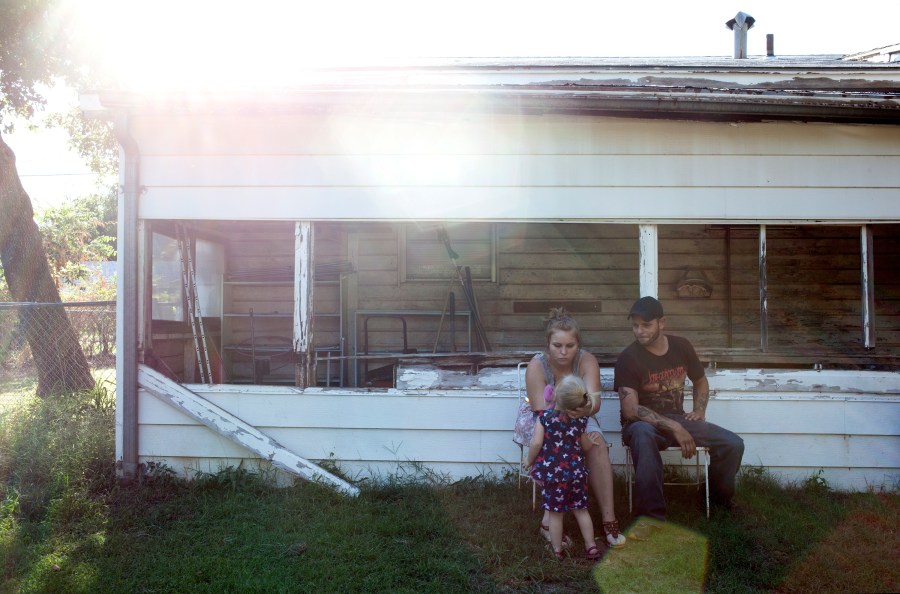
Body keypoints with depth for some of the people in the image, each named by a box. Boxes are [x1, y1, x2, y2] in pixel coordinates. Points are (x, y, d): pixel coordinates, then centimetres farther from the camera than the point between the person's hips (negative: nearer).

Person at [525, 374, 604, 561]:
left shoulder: (545, 416, -14)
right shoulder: (581, 420, -4)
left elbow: (536, 443, -17)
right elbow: (586, 446, 8)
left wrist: (529, 460, 1)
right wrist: (592, 441, 30)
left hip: (551, 473, -2)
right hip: (576, 471, 2)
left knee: (555, 513, 10)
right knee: (581, 510, 17)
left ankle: (557, 550, 21)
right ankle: (591, 546, 24)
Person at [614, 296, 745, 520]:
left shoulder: (682, 347, 2)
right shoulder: (628, 358, -14)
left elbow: (701, 381, 21)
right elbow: (630, 410, -21)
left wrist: (699, 411, 2)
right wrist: (674, 428, -26)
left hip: (677, 419, 5)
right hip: (644, 424, -5)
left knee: (733, 444, -13)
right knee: (643, 434, -42)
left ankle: (719, 497, 18)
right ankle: (651, 516, -37)